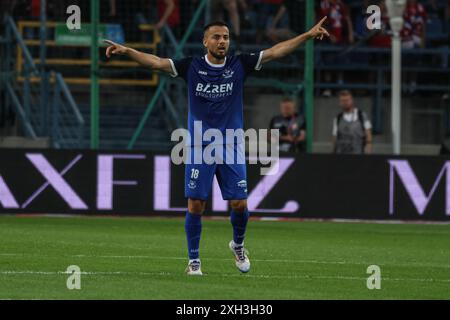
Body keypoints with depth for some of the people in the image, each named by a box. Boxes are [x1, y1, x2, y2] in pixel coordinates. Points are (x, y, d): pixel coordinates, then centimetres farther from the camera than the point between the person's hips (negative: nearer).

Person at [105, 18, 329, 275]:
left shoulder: (239, 65, 2)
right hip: (200, 148, -1)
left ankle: (238, 244, 27)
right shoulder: (192, 67, 0)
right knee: (196, 205, -4)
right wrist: (127, 51, -22)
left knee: (240, 204, -2)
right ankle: (194, 260, 10)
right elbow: (156, 62, -8)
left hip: (231, 147, 1)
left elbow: (276, 51, -1)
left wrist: (308, 35, -8)